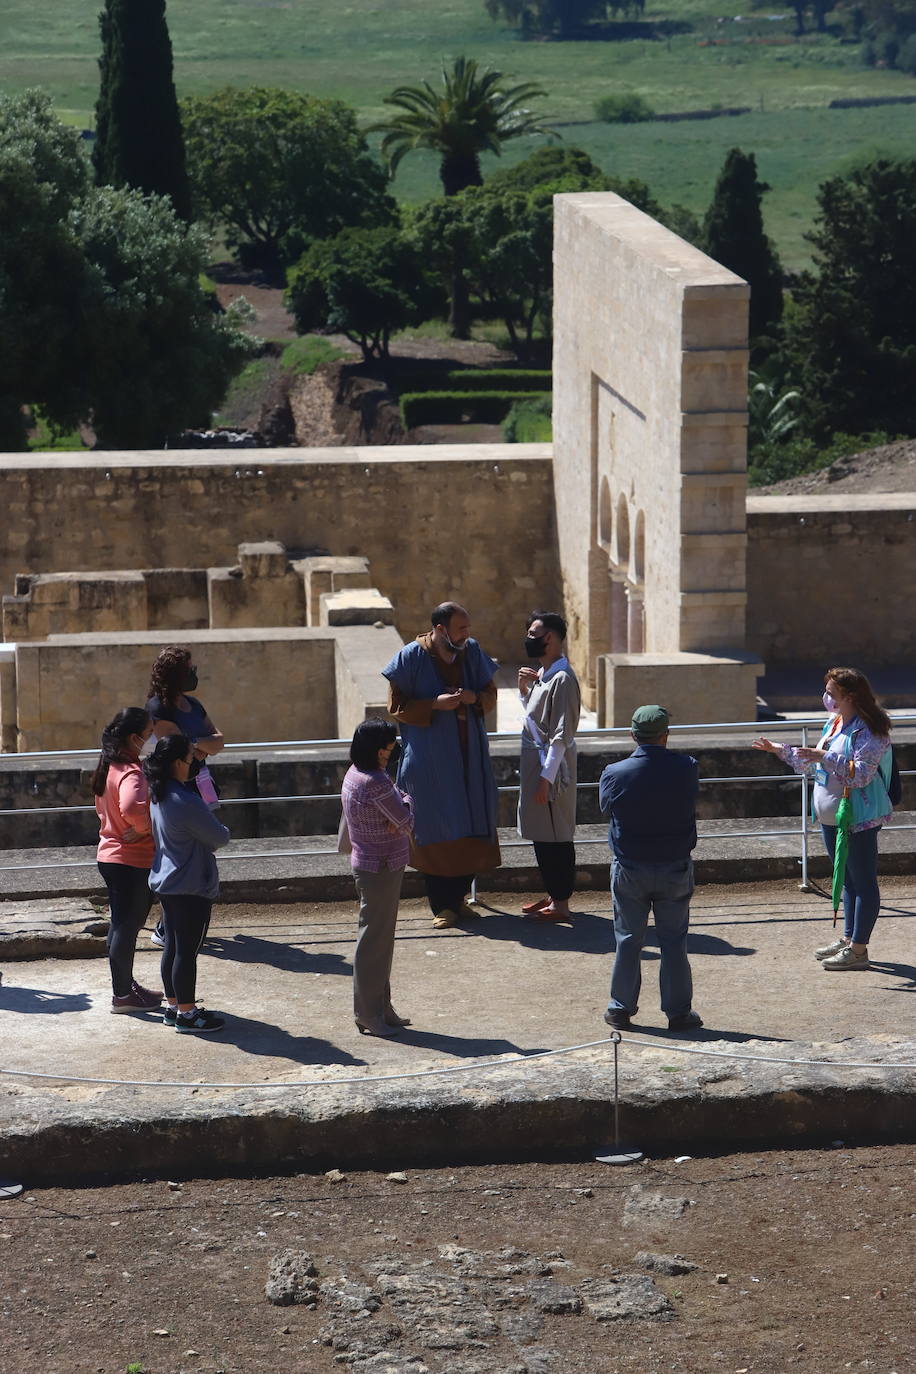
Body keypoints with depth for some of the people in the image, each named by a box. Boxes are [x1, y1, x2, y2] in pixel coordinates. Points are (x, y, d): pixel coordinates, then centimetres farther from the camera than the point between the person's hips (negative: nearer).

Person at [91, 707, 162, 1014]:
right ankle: (122, 995, 10)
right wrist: (146, 827, -23)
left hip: (110, 855, 9)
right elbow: (131, 808, -41)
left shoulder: (108, 767, 7)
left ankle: (125, 985, 31)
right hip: (132, 861, -9)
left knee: (122, 923, 19)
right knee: (127, 926, 1)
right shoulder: (130, 772, -23)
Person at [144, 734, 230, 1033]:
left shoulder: (156, 796, 5)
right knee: (187, 951, -1)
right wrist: (221, 832, 7)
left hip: (165, 882, 9)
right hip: (191, 886, -9)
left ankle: (173, 1007, 24)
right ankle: (186, 1013, 7)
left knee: (172, 947, 16)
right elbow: (220, 837, -16)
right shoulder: (186, 802, -24)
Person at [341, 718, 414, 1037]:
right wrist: (405, 803, 1)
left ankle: (381, 1009, 25)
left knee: (380, 939, 17)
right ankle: (370, 1016, 5)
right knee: (375, 940, -2)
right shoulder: (375, 782, -23)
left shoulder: (355, 774, 8)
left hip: (369, 864, 10)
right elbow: (408, 820, -17)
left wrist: (399, 816, -11)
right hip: (381, 868, -10)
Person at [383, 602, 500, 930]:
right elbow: (396, 706, -7)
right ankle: (442, 905, 8)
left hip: (468, 755, 4)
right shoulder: (411, 657, -10)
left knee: (471, 826, 6)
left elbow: (491, 694, 11)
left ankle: (457, 896, 20)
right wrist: (435, 704, -20)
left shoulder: (472, 651, 2)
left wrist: (474, 698, -12)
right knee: (437, 828, -1)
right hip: (430, 758, -4)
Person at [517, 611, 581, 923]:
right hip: (535, 761, 10)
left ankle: (561, 904, 5)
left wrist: (546, 777, -23)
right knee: (541, 834, 16)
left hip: (551, 764, -10)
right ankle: (553, 895, 26)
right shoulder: (542, 673, 11)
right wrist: (524, 688, 6)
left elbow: (561, 734, -22)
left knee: (556, 834, -2)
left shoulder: (562, 678, -19)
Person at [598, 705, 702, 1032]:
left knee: (628, 941, 12)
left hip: (630, 870, 0)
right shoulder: (685, 769, -13)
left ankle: (621, 1009, 18)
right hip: (676, 868, 0)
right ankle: (678, 1011, 14)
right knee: (673, 942, 9)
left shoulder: (615, 773, -14)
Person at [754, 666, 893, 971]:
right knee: (848, 880, 17)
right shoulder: (834, 724, 12)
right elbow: (814, 766, 21)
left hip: (858, 819, -9)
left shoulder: (869, 731, -17)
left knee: (863, 881, -2)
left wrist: (826, 758, -32)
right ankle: (848, 938, 27)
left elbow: (862, 774, -27)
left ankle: (858, 950, 1)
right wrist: (781, 750, 16)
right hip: (831, 817, 9)